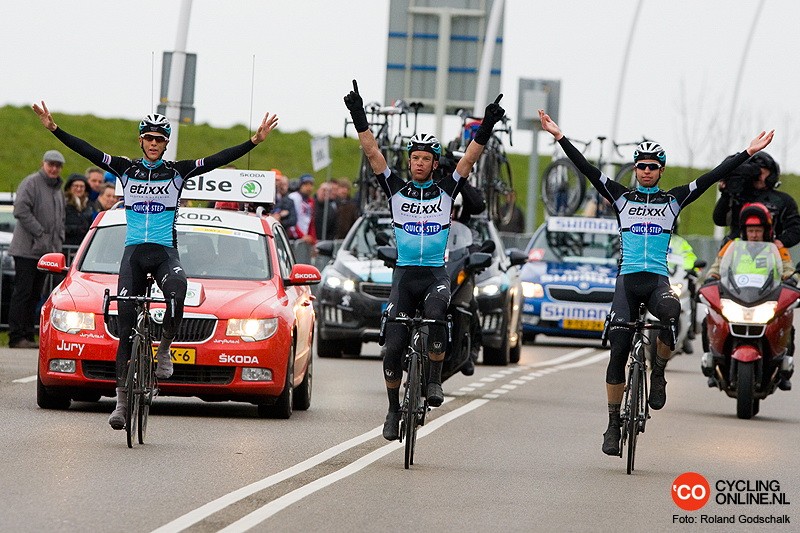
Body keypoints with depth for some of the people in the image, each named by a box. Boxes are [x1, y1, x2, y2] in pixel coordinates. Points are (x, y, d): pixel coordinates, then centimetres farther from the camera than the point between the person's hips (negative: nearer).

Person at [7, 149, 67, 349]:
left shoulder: (58, 190, 19)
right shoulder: (31, 183, -7)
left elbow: (60, 220, 27)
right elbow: (21, 211, -18)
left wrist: (58, 243, 12)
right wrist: (40, 234, -18)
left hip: (45, 252, 8)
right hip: (27, 249, -8)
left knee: (35, 295, 9)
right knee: (23, 292, -9)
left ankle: (29, 335, 11)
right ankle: (17, 337, -10)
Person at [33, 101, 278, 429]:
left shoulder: (177, 172, 4)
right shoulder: (125, 169, 8)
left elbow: (219, 159, -3)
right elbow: (88, 152, 2)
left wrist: (255, 141, -13)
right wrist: (54, 129, -6)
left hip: (165, 251, -2)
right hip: (133, 253, 2)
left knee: (177, 292, -36)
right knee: (126, 327, -2)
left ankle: (164, 350, -13)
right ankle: (122, 399, 1)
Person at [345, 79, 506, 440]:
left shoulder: (446, 191, 4)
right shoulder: (396, 190, 5)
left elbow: (470, 158, -4)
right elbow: (372, 152, -1)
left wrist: (487, 127, -17)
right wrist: (358, 117, -11)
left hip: (436, 273, -1)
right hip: (404, 275, 1)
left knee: (435, 315, -34)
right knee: (393, 346, -4)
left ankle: (435, 380, -20)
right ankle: (393, 410, 12)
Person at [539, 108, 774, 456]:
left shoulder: (673, 200, 11)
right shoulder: (621, 197, 11)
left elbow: (712, 177, 6)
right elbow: (586, 168, 4)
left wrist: (749, 153, 1)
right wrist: (559, 137, -4)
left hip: (658, 280, 0)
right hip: (628, 280, 0)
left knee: (672, 317, -35)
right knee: (617, 351, -7)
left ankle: (658, 373, -10)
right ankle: (613, 424, 2)